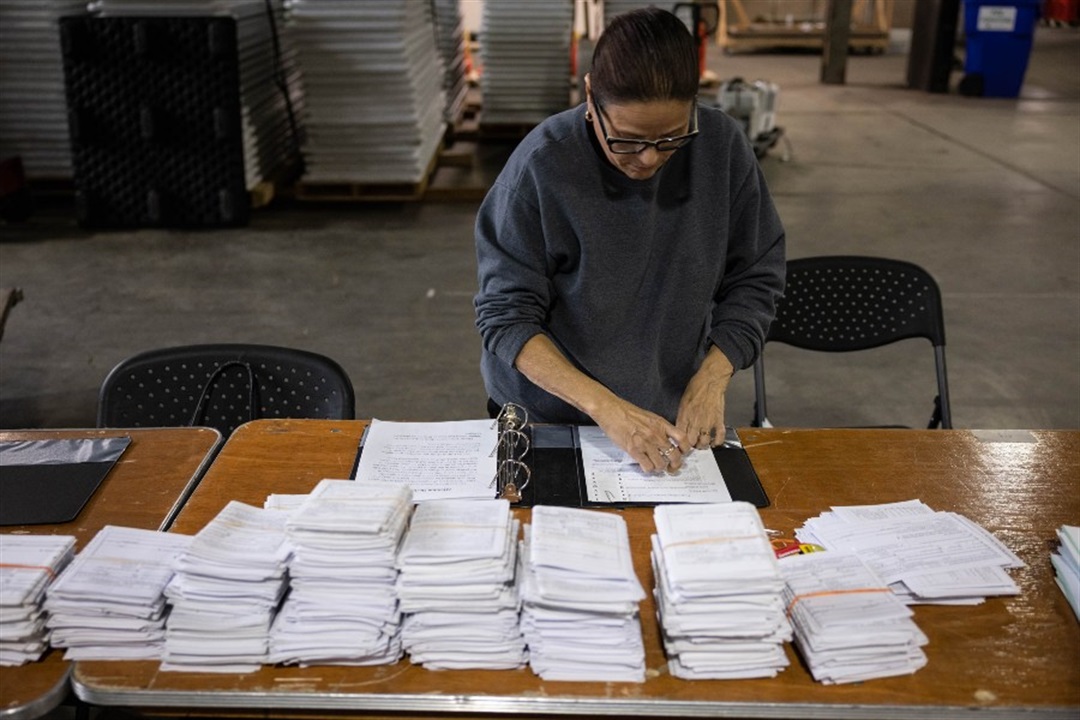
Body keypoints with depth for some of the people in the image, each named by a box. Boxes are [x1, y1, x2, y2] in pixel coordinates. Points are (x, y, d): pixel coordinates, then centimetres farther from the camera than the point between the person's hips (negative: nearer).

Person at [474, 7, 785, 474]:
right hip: (546, 418, -1)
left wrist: (711, 377, -12)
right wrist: (604, 407, -25)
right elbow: (505, 315, -15)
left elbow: (754, 280, 2)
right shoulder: (541, 165, -18)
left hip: (670, 418, 1)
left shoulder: (723, 147, -10)